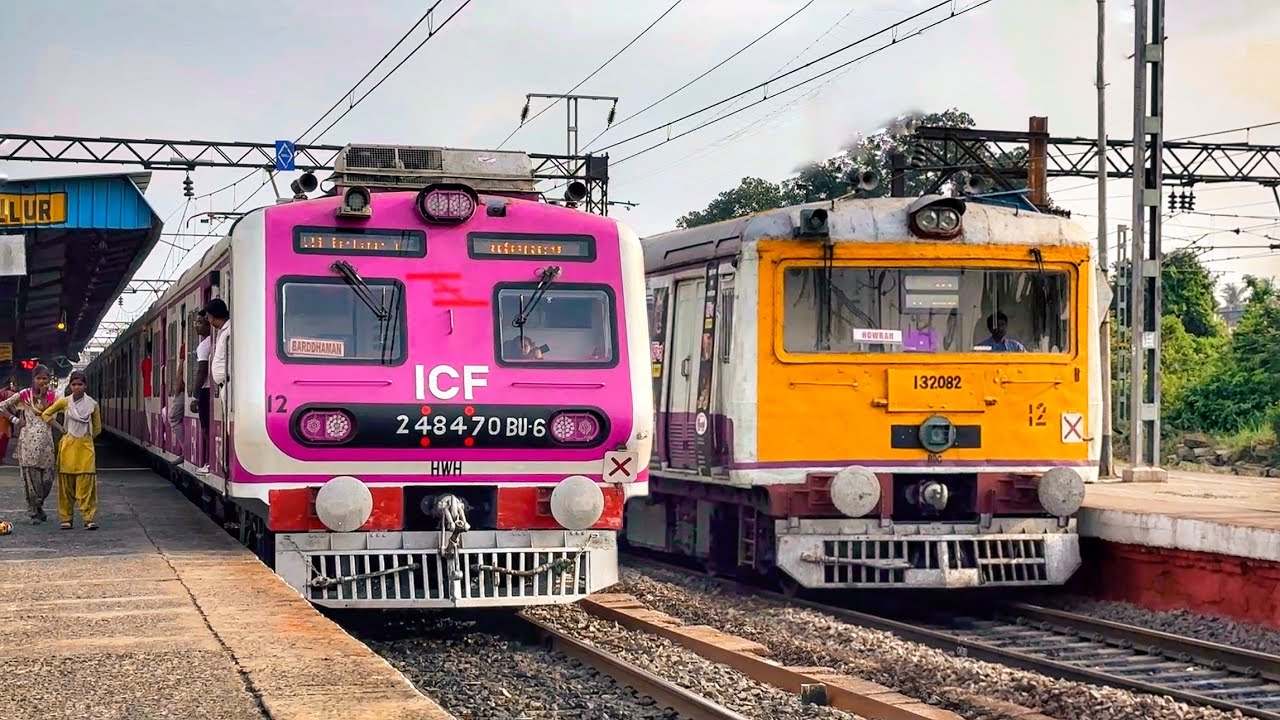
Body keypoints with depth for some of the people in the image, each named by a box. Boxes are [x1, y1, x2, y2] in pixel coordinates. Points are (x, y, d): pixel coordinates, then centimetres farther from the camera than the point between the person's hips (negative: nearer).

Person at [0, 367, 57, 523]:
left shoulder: (52, 396, 10)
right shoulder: (25, 394, 3)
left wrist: (43, 396, -1)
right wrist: (15, 419, 2)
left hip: (46, 441, 2)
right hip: (28, 440, -2)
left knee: (47, 478, 1)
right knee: (31, 476, -2)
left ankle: (38, 506, 26)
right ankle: (34, 512, 7)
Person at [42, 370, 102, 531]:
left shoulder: (92, 404, 3)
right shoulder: (64, 402, 2)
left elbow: (97, 428, 13)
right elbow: (46, 414, 12)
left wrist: (85, 437, 9)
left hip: (85, 446, 0)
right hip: (68, 446, 0)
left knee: (87, 484, -6)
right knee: (66, 484, 1)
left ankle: (89, 518, -6)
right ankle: (66, 518, 5)